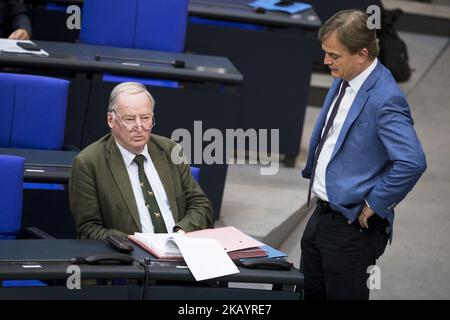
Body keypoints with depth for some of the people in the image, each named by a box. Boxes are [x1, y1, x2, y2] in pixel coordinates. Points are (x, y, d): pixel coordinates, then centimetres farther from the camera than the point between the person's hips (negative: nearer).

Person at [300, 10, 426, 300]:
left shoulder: (385, 99, -24)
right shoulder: (342, 81, 4)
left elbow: (412, 162, -32)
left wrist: (374, 204, -22)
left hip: (353, 225, -9)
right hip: (322, 215, 9)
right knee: (308, 293, 19)